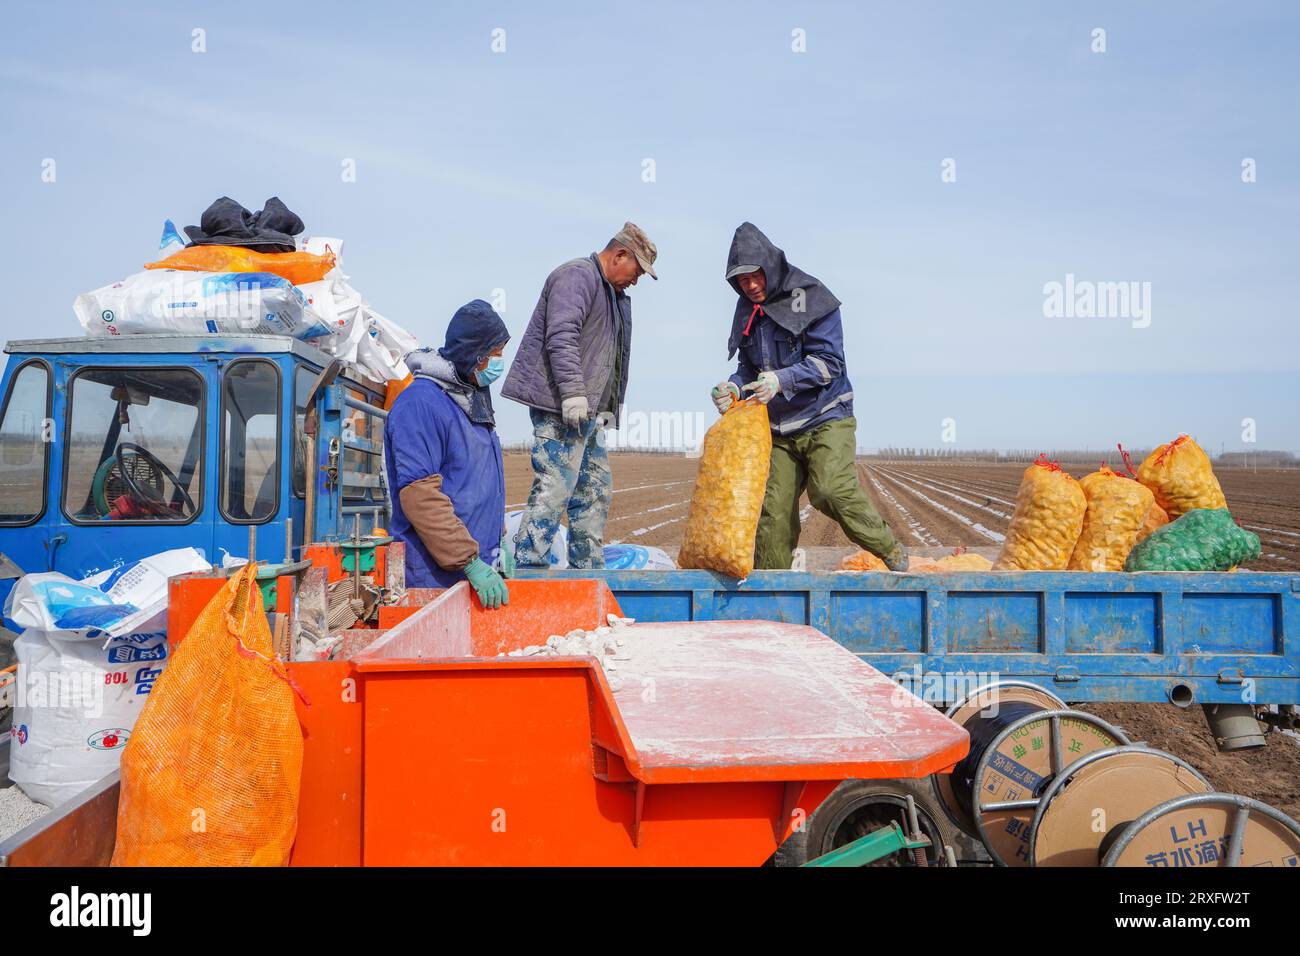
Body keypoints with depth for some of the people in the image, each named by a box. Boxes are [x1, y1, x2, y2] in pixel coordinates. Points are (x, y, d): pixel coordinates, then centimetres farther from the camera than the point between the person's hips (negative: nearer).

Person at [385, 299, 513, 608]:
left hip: (479, 568, 8)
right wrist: (471, 563, -22)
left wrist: (499, 542, 13)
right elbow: (419, 496, -21)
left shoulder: (473, 399, 14)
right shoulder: (419, 403, -15)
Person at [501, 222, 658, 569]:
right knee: (554, 488, -13)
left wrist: (607, 409, 22)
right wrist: (573, 393, -25)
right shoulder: (577, 275, -7)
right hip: (560, 407, -11)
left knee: (596, 490, 12)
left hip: (586, 411, 11)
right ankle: (527, 567, -11)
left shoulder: (611, 293, 25)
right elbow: (561, 337, -19)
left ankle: (588, 568, 20)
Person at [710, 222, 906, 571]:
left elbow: (829, 361, -14)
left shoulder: (810, 299, -9)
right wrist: (734, 387, -7)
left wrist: (782, 379, -28)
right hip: (778, 427, 6)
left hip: (825, 419, -5)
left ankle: (892, 553, -3)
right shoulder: (747, 312, 9)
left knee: (832, 492, -22)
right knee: (774, 509, 0)